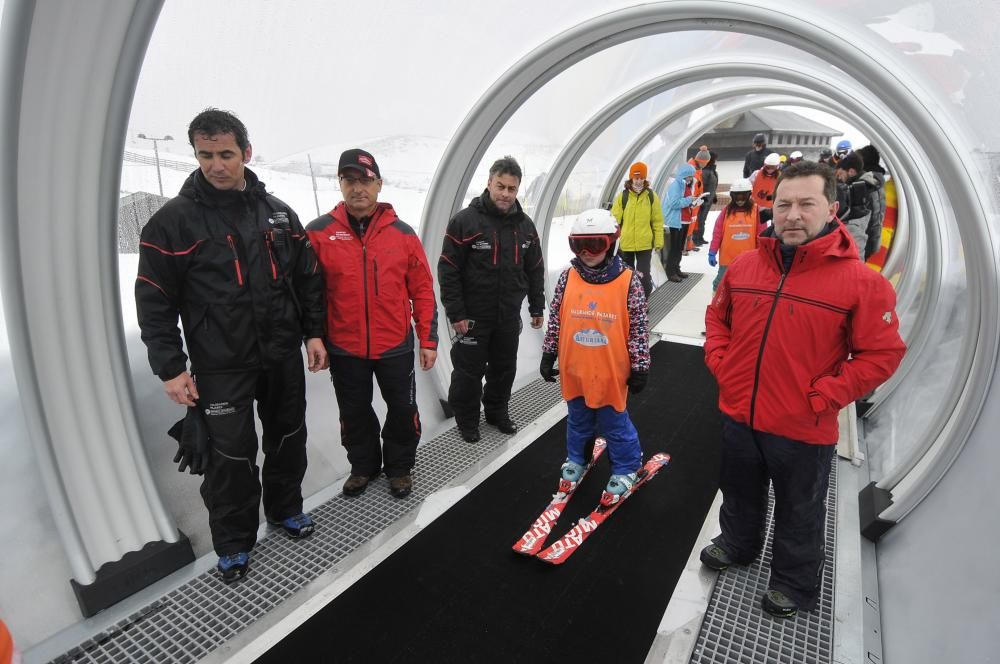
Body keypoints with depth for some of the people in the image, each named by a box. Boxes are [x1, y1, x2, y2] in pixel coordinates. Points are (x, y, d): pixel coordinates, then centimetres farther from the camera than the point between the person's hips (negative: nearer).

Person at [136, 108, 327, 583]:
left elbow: (308, 277, 11)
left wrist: (314, 332, 6)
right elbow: (154, 302, -6)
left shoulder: (278, 212, 6)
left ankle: (285, 507, 40)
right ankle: (233, 541, 25)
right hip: (220, 366, -4)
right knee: (232, 455, 3)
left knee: (289, 437, 16)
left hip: (284, 355, 4)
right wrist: (170, 367, -10)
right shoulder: (174, 220, -6)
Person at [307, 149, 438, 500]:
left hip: (396, 346, 0)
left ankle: (399, 466, 36)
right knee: (355, 414, 17)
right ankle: (363, 465, 40)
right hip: (344, 349, 0)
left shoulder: (402, 233, -2)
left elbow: (423, 290, 0)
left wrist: (428, 340, -1)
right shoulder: (318, 232, -5)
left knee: (403, 410, 13)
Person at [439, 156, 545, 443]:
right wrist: (456, 313, -15)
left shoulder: (525, 224, 4)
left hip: (509, 315, 5)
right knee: (469, 371, 7)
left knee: (505, 368, 17)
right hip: (473, 315, -5)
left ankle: (497, 412, 39)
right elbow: (448, 270, -13)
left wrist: (537, 308, 11)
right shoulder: (465, 220, -13)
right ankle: (467, 420, 27)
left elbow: (535, 269, 12)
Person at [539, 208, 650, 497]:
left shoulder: (628, 279, -12)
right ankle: (577, 458, 46)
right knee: (578, 419, 22)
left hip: (611, 372, -3)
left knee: (615, 423, 14)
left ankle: (626, 467, 37)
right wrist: (548, 355, 7)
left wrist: (639, 367, -4)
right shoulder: (568, 277, -5)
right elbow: (555, 320, 4)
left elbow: (639, 328, -6)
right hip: (575, 369, 3)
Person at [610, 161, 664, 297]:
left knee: (643, 276, -4)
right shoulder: (622, 196, -1)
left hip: (645, 244, -1)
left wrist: (658, 241, 2)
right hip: (625, 244, 1)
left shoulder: (651, 196, 0)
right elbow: (614, 220, -2)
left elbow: (657, 221, 3)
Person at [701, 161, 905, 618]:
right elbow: (717, 317, 12)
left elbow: (883, 354, -12)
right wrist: (720, 362, 0)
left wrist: (822, 396, -17)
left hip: (803, 430, -4)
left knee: (799, 513, 19)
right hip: (738, 415, 4)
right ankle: (738, 543, 54)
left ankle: (795, 582, 43)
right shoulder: (744, 266, -3)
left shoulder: (861, 281, -15)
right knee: (739, 492, 27)